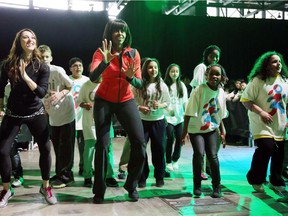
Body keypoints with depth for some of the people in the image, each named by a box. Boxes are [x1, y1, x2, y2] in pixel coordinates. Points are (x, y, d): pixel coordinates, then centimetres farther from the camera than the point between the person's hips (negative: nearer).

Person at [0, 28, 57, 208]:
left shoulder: (42, 66, -9)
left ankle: (45, 187, 18)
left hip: (35, 113, 0)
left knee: (45, 149, -2)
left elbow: (42, 92, -19)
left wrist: (26, 77, -29)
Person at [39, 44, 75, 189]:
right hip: (53, 116, 6)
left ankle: (66, 176, 7)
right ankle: (59, 174, 25)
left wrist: (61, 94, -21)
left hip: (66, 113, -6)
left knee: (66, 146, -1)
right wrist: (45, 107, 2)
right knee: (57, 146, 13)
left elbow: (70, 86, -5)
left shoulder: (58, 71, -15)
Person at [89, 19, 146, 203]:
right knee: (102, 145, -6)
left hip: (126, 101, 2)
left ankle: (132, 185, 10)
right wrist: (105, 61, -43)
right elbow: (92, 77, -27)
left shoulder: (134, 53, -3)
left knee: (140, 143, -9)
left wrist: (130, 77, -27)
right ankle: (99, 190, 8)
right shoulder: (101, 53, -10)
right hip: (104, 101, -2)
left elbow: (140, 84, -6)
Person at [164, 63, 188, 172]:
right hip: (168, 117, -3)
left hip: (179, 117, 3)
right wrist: (167, 108, -18)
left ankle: (175, 160, 23)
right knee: (170, 138, -5)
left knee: (179, 138, 3)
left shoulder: (182, 85, 7)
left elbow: (185, 101, 5)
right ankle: (168, 161, 12)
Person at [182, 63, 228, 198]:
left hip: (211, 129, 4)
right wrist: (185, 131, -17)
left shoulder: (221, 93, -1)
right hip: (195, 129, -4)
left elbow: (220, 115, 10)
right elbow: (189, 112, -16)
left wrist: (222, 132, 12)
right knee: (199, 153, -18)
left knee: (213, 156, -6)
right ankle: (197, 186, -1)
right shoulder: (199, 90, -17)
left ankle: (217, 186, 10)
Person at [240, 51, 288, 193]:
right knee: (266, 148, -20)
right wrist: (261, 112, -22)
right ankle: (256, 180, 3)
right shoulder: (258, 80, -10)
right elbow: (245, 100, -13)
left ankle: (276, 182, 30)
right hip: (262, 124, -6)